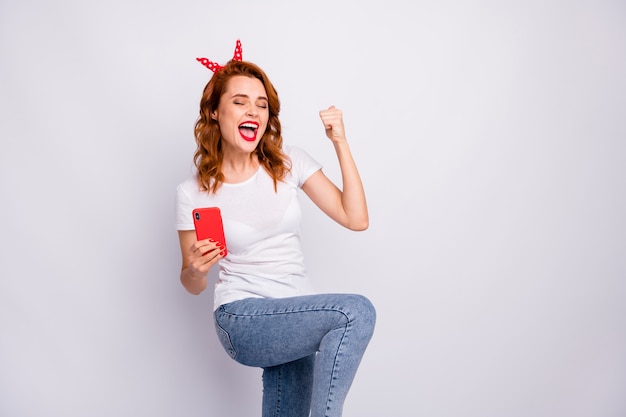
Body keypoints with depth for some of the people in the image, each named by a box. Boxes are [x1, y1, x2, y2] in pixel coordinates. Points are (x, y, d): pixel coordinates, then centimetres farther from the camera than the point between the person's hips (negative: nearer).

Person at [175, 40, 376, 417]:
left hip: (297, 322, 4)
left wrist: (341, 143, -8)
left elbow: (356, 219, -4)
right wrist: (195, 269, -20)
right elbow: (193, 285, 4)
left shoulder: (291, 163, 2)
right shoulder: (193, 192, -5)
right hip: (242, 320, -4)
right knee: (357, 312, -25)